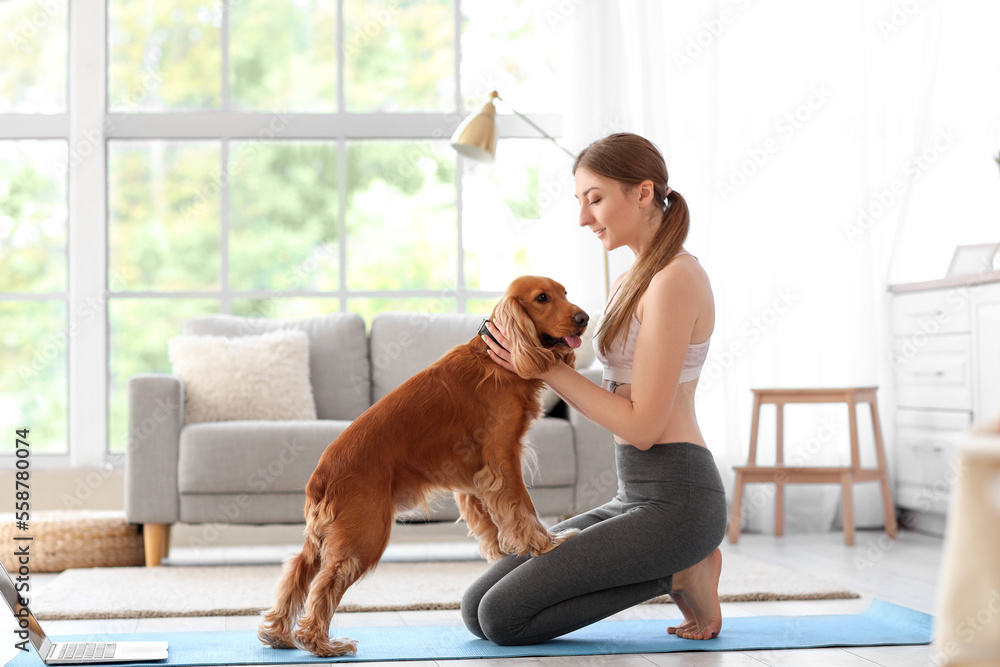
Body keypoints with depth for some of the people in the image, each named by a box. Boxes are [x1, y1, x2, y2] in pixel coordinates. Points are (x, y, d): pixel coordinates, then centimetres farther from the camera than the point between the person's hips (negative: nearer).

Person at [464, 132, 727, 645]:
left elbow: (642, 425, -17)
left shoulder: (675, 280, -15)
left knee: (502, 617, -12)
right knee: (477, 608, 6)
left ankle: (678, 574, 1)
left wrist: (547, 367, -12)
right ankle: (677, 566, 9)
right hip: (634, 496, 10)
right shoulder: (632, 280, 14)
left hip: (673, 499, -9)